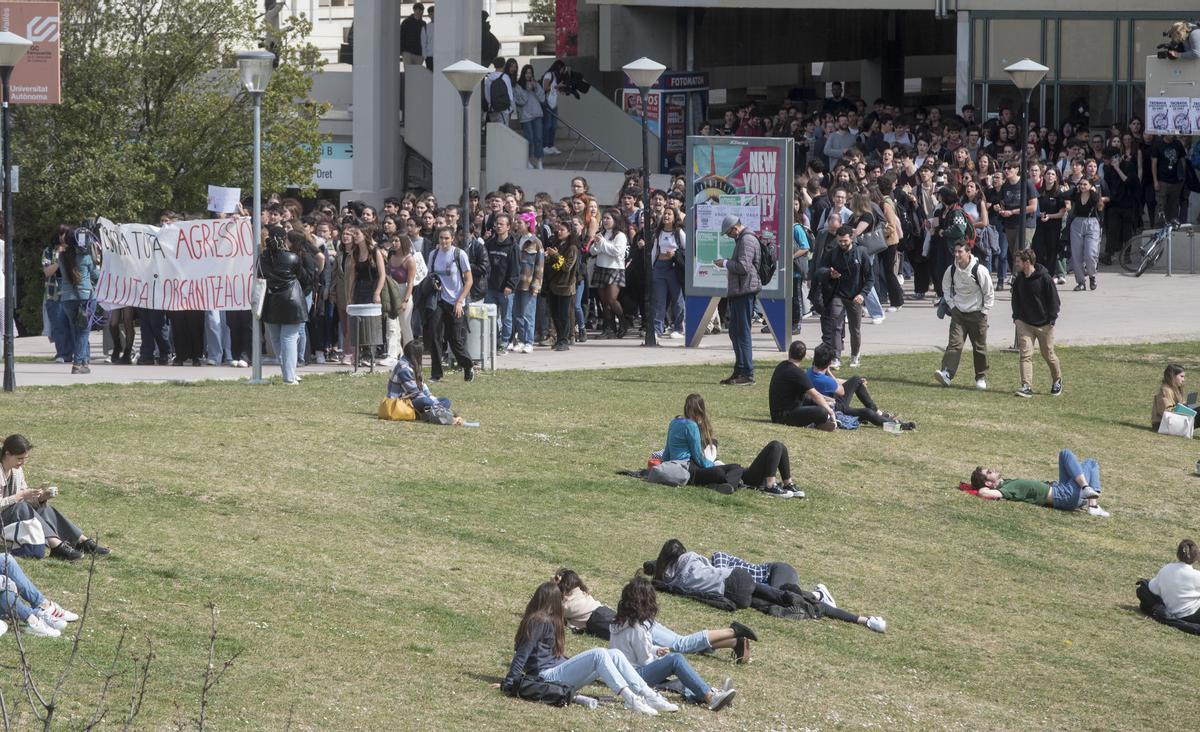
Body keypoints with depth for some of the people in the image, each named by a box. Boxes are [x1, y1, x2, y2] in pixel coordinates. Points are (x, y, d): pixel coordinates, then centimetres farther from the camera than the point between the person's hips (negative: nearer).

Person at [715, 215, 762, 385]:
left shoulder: (747, 240, -14)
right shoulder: (741, 239, 19)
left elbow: (743, 266, -22)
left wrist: (725, 263, -10)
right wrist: (727, 264, 12)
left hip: (745, 291, -11)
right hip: (738, 292, 11)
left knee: (742, 333, -9)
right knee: (735, 331, 15)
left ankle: (747, 374, -8)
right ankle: (740, 371, 21)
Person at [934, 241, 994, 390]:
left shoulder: (980, 270, -16)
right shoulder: (951, 270, -4)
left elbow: (989, 293, -5)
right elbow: (946, 288, 16)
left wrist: (983, 312, -6)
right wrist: (952, 305, 7)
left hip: (977, 313, -2)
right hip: (958, 313, 2)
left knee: (979, 347, 8)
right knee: (954, 343, -12)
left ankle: (981, 378, 20)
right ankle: (946, 373, -25)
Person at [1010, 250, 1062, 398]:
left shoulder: (1045, 278, -13)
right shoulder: (1019, 280, 3)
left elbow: (1054, 299, -8)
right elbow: (1016, 299, 17)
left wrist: (1051, 319, -12)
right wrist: (1016, 317, 6)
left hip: (1044, 324, -4)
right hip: (1024, 323, 4)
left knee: (1048, 355, 8)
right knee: (1025, 354, -8)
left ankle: (1057, 381, 32)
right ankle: (1026, 386, -11)